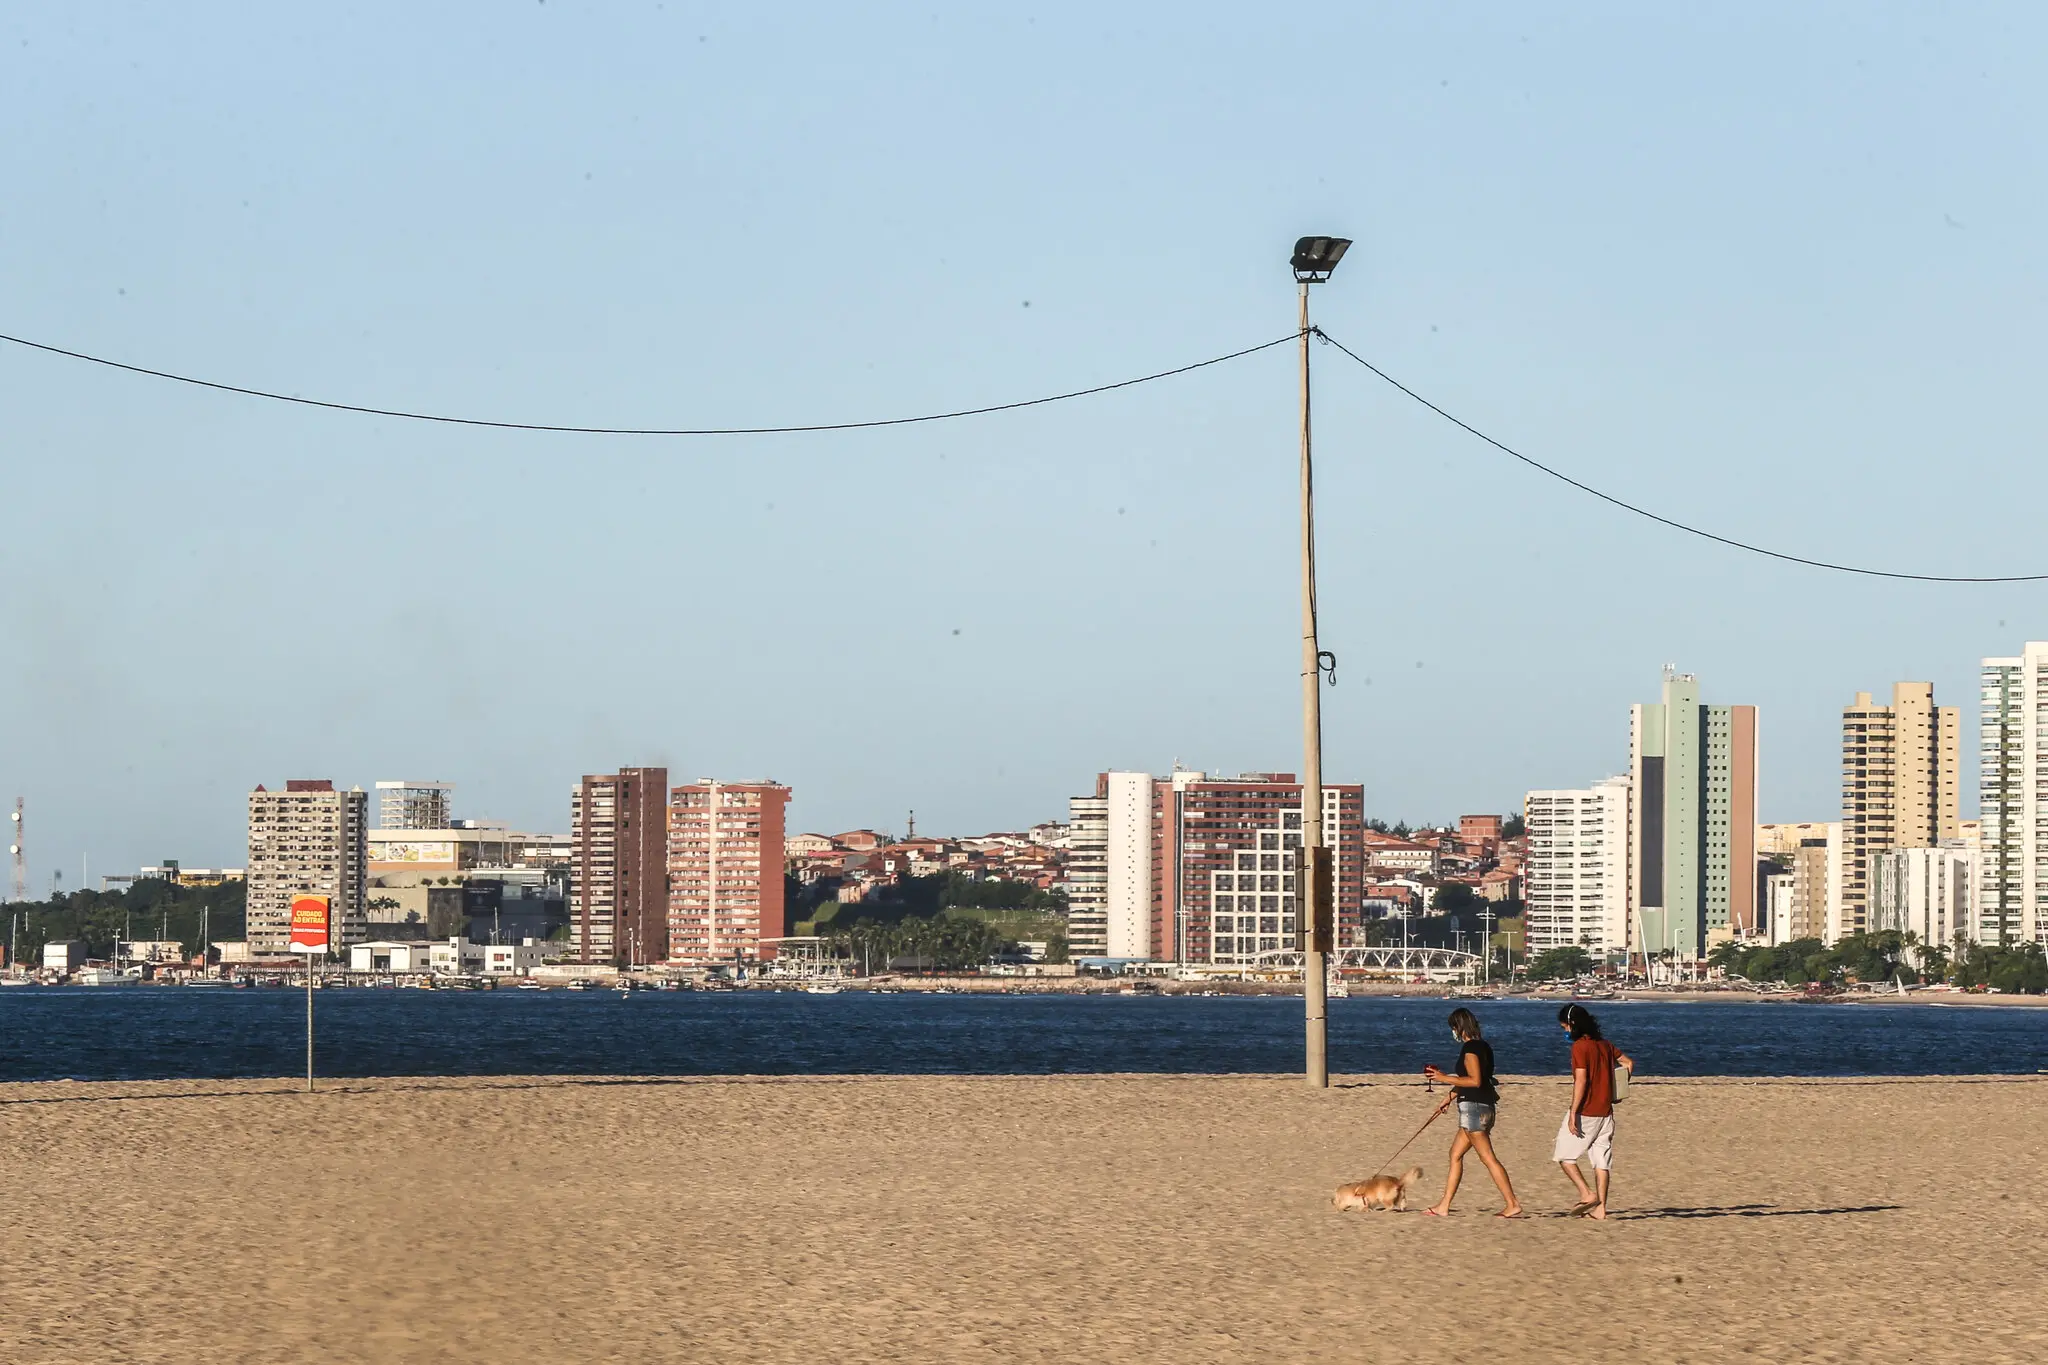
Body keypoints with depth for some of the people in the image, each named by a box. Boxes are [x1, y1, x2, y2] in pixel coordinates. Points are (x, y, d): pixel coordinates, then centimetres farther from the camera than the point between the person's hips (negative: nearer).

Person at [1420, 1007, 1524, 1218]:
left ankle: (1512, 1205, -10)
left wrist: (1445, 1078, -16)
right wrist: (1450, 1097, 31)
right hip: (1484, 1107, 10)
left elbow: (1475, 1081, -22)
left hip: (1473, 1106, -10)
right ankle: (1444, 1206, 15)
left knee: (1488, 1157, -9)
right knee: (1455, 1154, 14)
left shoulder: (1470, 1049, -14)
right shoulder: (1483, 1046, 16)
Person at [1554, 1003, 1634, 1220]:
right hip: (1605, 1111, 7)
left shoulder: (1580, 1046, -13)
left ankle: (1587, 1194, -8)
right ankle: (1601, 1207, 5)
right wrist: (1614, 1089, 22)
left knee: (1564, 1155, 4)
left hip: (1585, 1112, -7)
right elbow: (1628, 1062, 21)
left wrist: (1573, 1113, -19)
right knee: (1601, 1160, 7)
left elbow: (1581, 1080, -20)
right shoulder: (1604, 1045, 10)